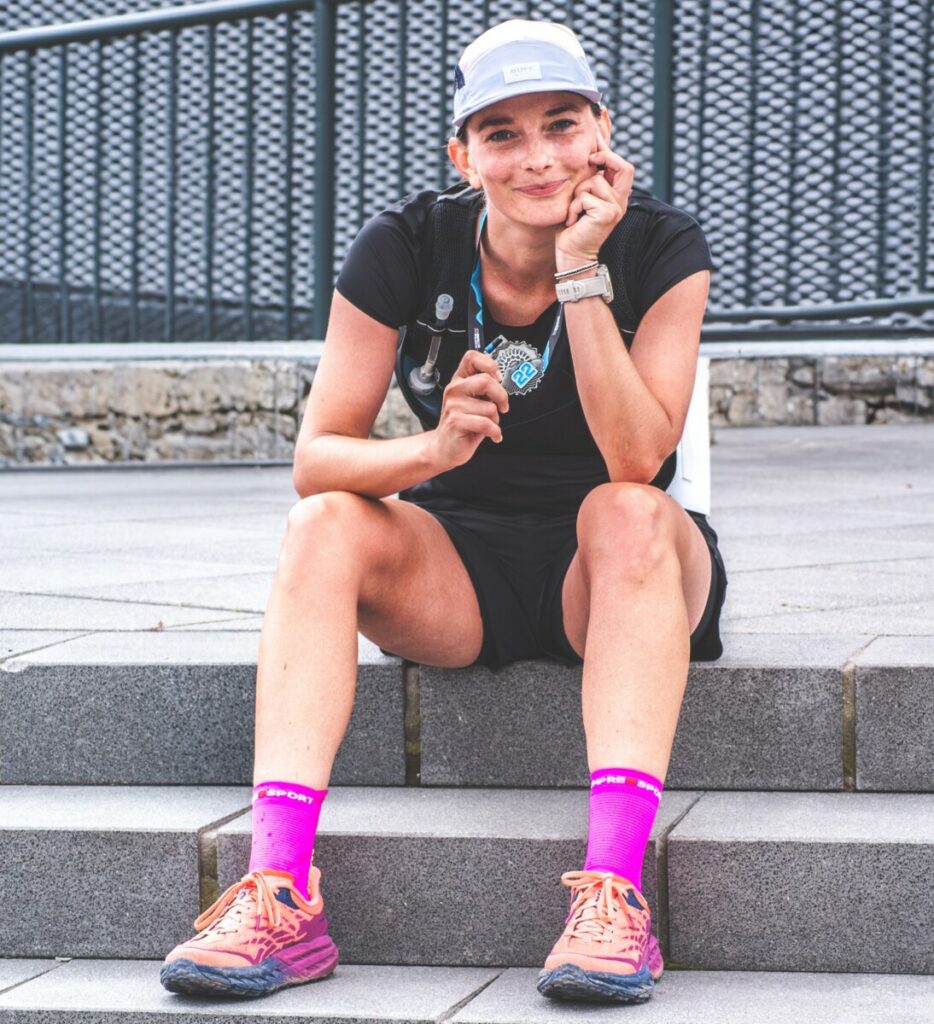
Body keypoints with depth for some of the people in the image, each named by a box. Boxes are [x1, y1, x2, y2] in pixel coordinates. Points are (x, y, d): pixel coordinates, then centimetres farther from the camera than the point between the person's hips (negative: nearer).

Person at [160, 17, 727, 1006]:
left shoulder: (662, 246, -14)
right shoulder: (404, 247, -11)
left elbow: (637, 460, -25)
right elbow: (316, 457, -13)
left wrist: (582, 275, -30)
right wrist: (432, 450, -34)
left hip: (615, 583, -1)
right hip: (458, 571, 2)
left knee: (626, 514, -34)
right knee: (323, 525, -26)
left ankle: (613, 894, -47)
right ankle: (279, 897, -39)